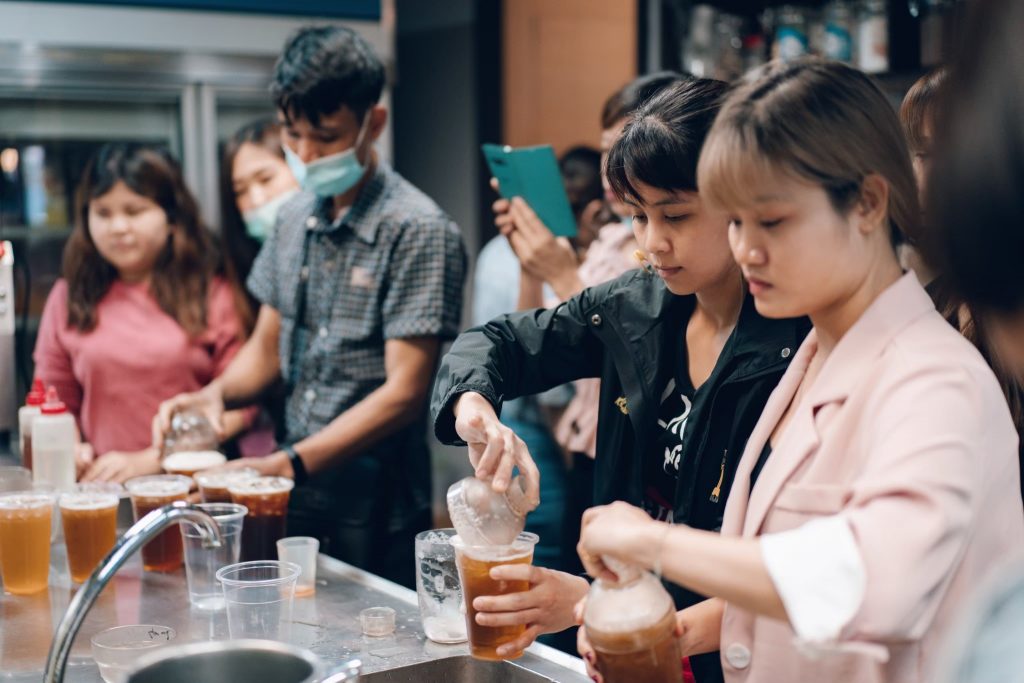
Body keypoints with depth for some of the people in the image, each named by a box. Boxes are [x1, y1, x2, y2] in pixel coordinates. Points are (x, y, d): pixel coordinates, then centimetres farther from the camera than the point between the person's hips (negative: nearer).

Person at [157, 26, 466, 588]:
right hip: (295, 500, 6)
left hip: (373, 511, -6)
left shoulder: (417, 231, -13)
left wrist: (290, 464, -23)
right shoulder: (296, 219, 8)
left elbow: (404, 392, -17)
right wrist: (217, 392, -5)